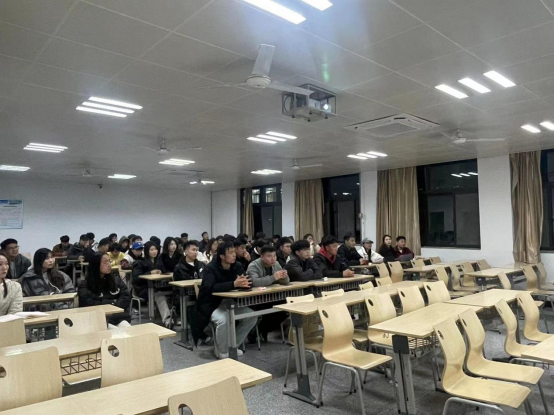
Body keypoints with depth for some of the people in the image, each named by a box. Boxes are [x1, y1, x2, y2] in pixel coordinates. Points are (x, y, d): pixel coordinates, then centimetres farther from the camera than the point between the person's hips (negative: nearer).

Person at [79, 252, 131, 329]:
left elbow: (126, 296, 10)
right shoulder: (85, 285, 5)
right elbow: (87, 305, -7)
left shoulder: (116, 278, 16)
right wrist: (113, 302, -4)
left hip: (119, 316, 3)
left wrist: (115, 306, -9)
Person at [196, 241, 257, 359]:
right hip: (212, 305, -6)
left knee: (252, 316, -10)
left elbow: (248, 283, -8)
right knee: (223, 320, -34)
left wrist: (243, 282, -33)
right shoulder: (210, 268, -19)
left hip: (229, 302, 6)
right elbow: (211, 288, -35)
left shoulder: (237, 266, -1)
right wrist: (234, 284, -45)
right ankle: (223, 352, -8)